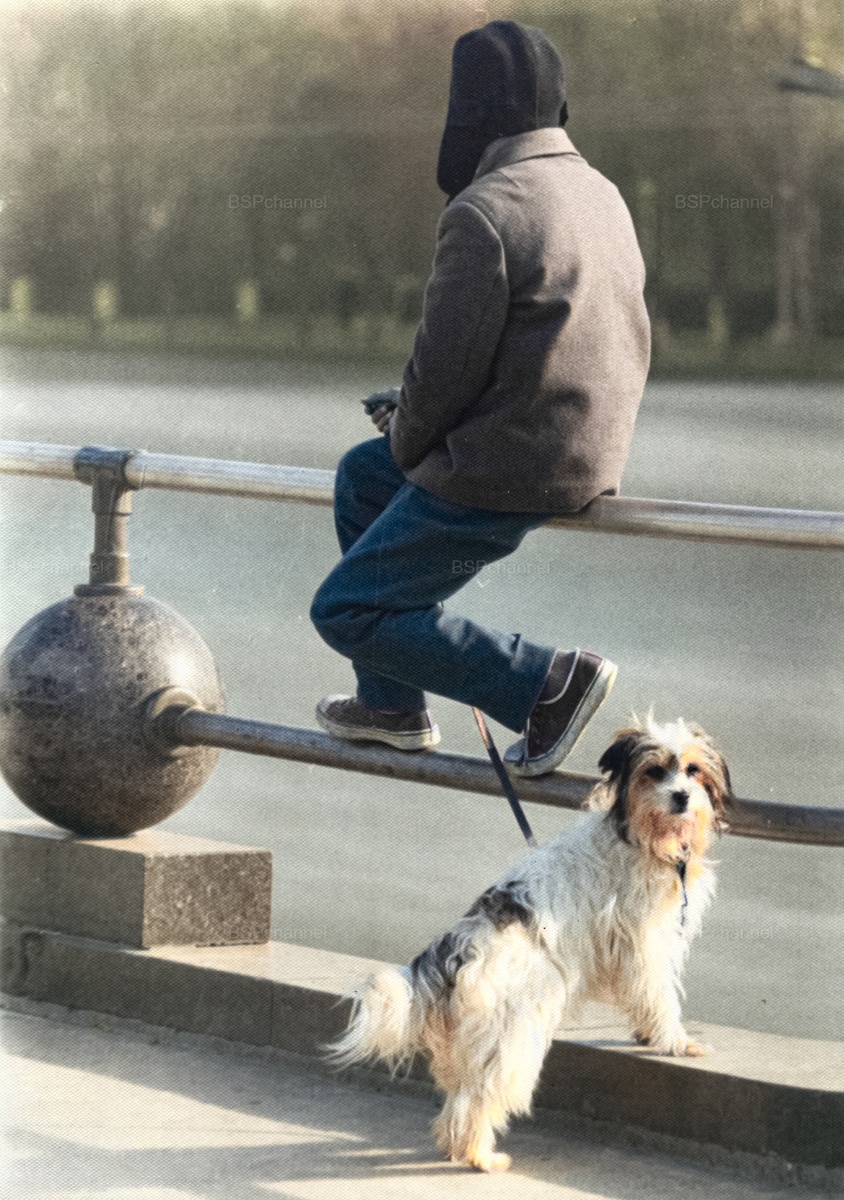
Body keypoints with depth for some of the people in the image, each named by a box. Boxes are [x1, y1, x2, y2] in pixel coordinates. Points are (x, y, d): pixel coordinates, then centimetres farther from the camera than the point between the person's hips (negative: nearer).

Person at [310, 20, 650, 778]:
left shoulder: (482, 213, -20)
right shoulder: (600, 195, 9)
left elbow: (447, 364, -21)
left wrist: (407, 441, 3)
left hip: (501, 477, -10)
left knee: (347, 612, 3)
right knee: (361, 478, 28)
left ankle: (543, 683, -7)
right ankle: (395, 705, 32)